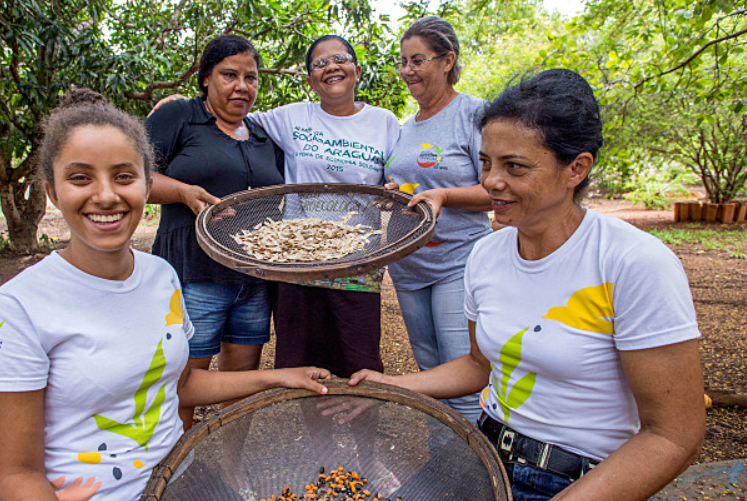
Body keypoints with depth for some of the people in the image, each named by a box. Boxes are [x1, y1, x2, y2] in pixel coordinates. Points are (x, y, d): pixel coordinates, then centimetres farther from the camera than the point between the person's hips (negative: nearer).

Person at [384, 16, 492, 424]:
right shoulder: (406, 127, 14)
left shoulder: (474, 113, -7)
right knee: (429, 373, 16)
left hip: (458, 263, -7)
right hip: (407, 264, 7)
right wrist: (392, 190, 3)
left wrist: (443, 195, -24)